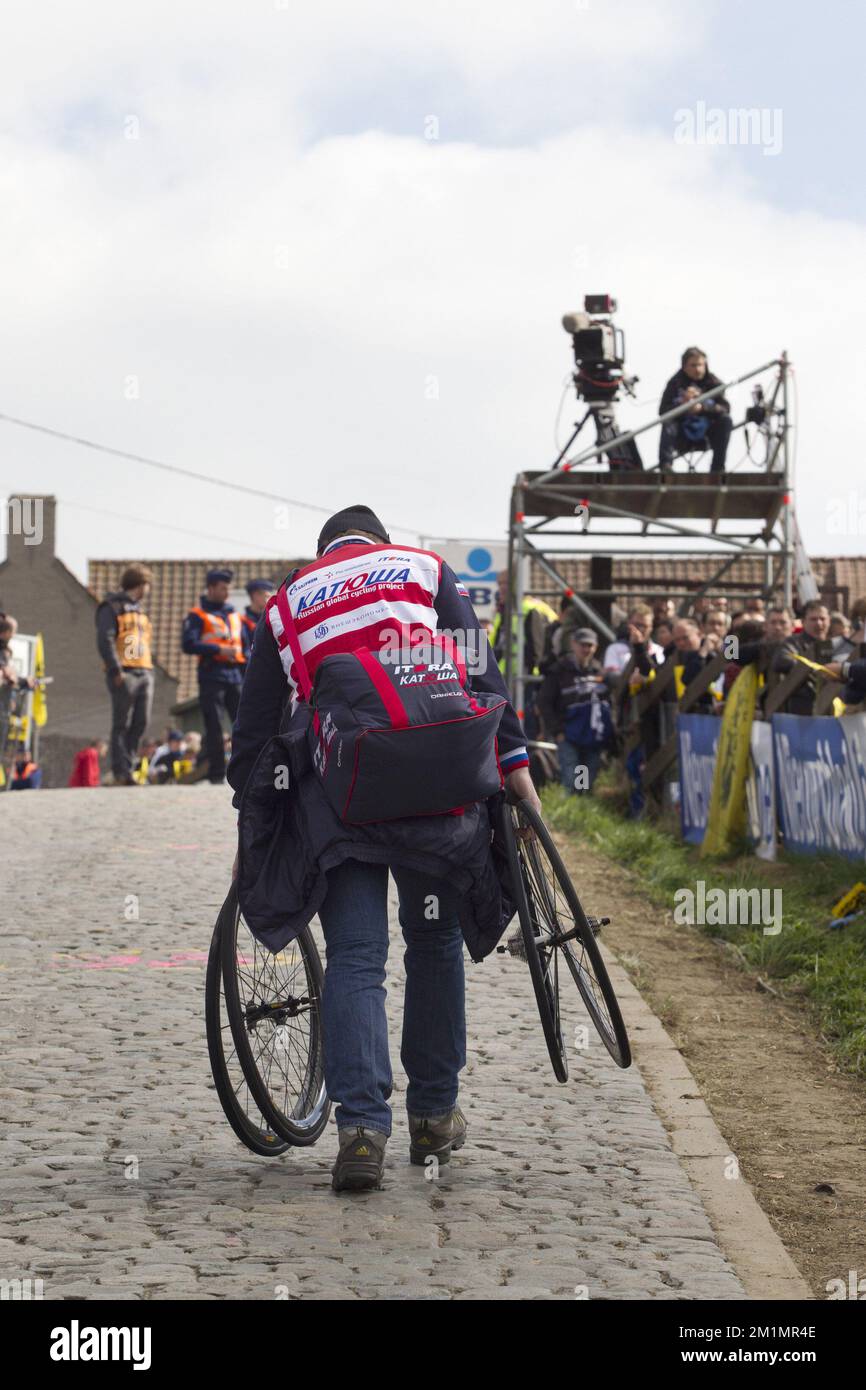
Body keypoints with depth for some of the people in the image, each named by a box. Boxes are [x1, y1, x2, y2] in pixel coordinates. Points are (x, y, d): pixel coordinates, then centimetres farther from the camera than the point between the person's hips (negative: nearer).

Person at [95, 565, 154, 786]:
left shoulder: (139, 610, 24)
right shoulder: (111, 608, -1)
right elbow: (105, 641, -11)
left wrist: (149, 671, 13)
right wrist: (116, 671, -19)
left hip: (144, 673, 8)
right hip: (124, 674, -8)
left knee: (142, 723, 2)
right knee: (122, 724, -6)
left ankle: (126, 765, 10)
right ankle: (121, 771, -6)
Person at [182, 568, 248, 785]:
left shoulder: (234, 615, 19)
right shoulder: (197, 616, 1)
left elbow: (245, 646, 22)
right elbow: (188, 645, -11)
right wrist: (218, 649, -15)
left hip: (234, 676, 5)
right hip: (211, 676, -5)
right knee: (214, 727, -4)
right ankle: (216, 773, -1)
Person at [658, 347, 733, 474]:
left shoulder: (713, 382, -1)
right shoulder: (676, 383, -3)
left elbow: (725, 408, -16)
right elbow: (663, 411, -15)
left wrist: (702, 407, -34)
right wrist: (683, 404, -34)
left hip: (705, 436, 1)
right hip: (682, 438, -1)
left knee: (725, 420, -23)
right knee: (668, 423, -29)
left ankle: (717, 468, -22)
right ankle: (665, 466, -35)